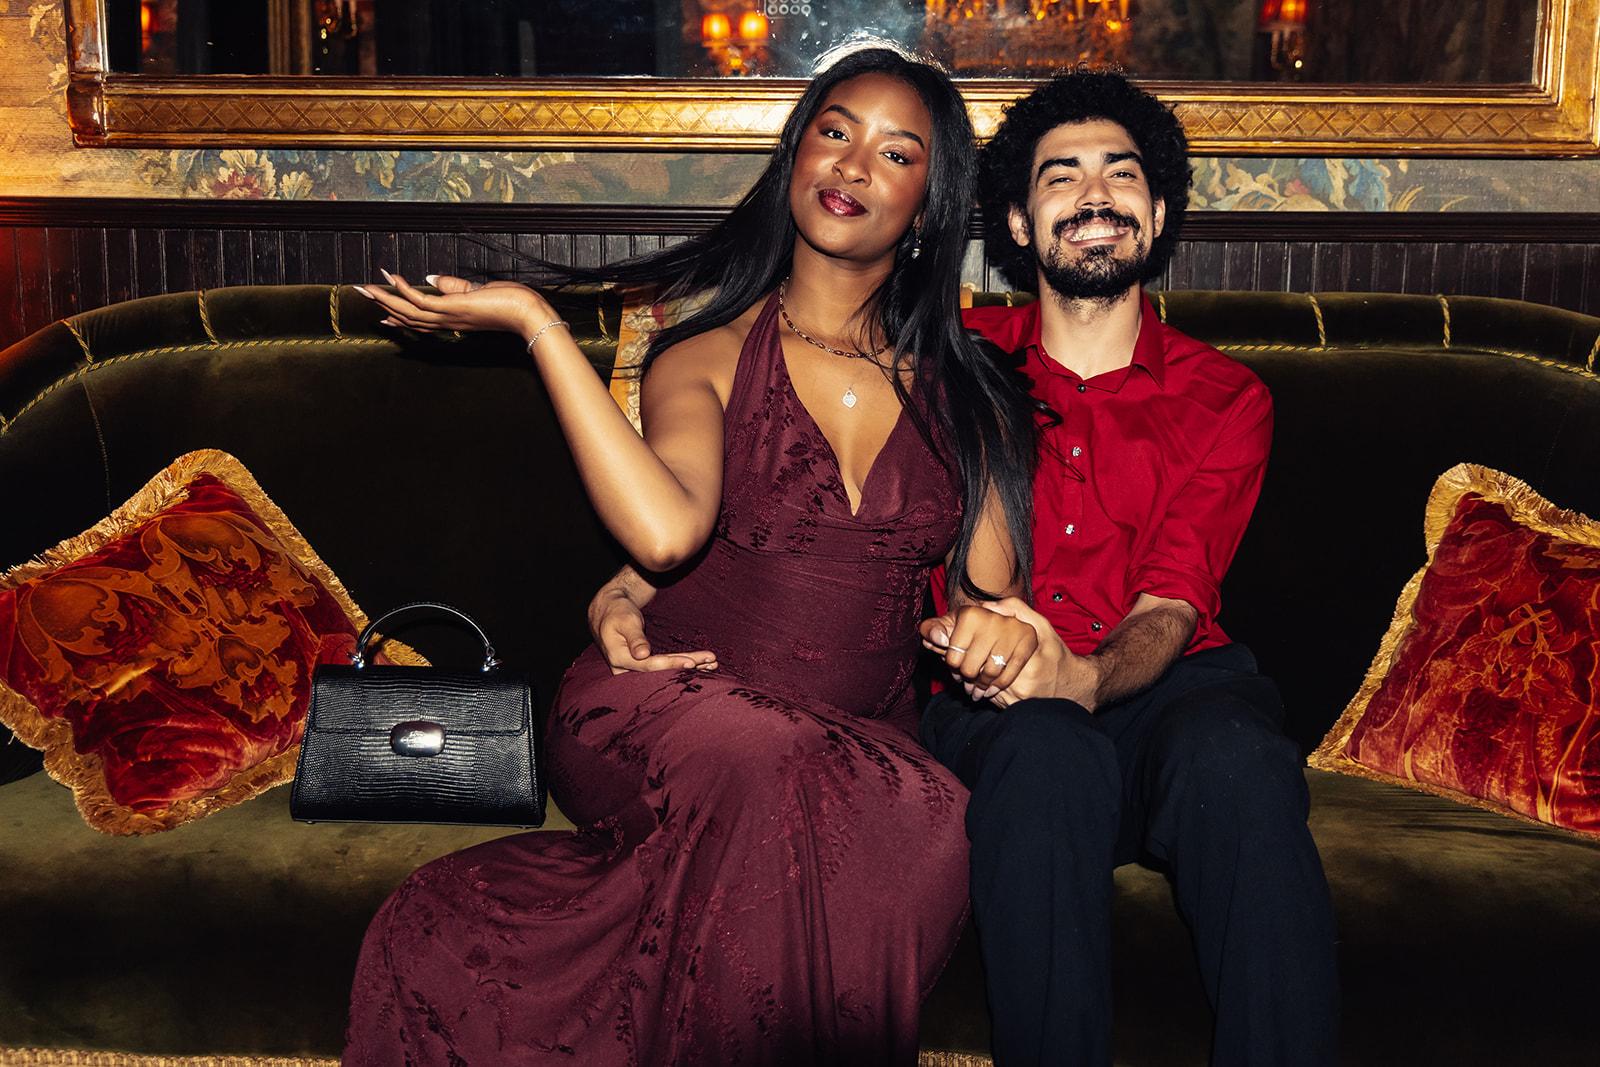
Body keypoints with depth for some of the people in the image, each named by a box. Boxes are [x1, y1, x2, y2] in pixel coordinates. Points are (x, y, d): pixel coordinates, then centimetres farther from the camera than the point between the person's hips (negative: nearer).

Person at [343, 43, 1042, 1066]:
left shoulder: (964, 389, 16)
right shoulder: (708, 359, 8)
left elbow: (992, 591, 12)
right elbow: (666, 532, -14)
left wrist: (1002, 630, -13)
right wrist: (535, 322, -9)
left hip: (861, 741, 3)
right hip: (661, 713, -3)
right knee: (917, 821, -35)